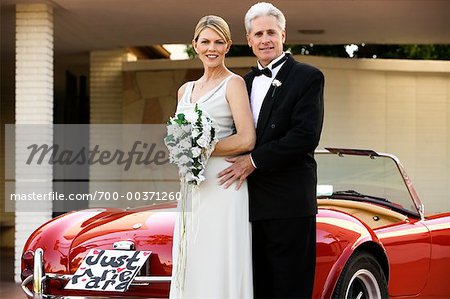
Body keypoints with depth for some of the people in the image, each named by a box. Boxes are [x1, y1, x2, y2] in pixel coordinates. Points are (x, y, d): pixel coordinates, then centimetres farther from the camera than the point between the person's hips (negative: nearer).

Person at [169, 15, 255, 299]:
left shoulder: (234, 83, -3)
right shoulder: (185, 90, 17)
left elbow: (246, 139, -12)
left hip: (223, 185, -7)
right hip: (192, 188, 7)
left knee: (219, 266, -8)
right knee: (191, 267, 5)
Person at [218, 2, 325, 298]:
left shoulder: (308, 77, -3)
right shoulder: (246, 82, 18)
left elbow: (306, 136, -14)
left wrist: (255, 160, -13)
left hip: (289, 204, -6)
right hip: (251, 204, 6)